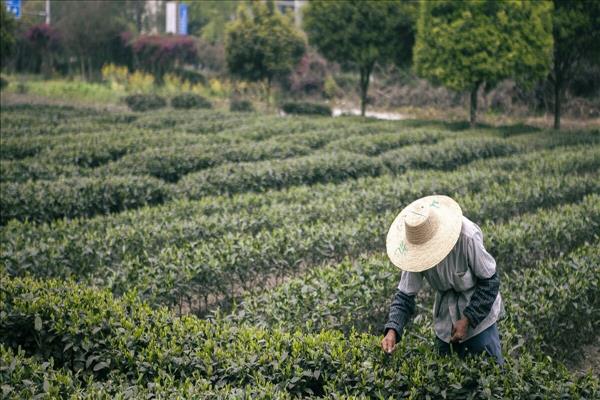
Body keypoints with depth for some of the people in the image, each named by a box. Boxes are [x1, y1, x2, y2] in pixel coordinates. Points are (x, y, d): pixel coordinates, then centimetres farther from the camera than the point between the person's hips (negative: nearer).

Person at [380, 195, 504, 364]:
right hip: (445, 322, 4)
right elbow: (405, 295, -12)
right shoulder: (417, 250, -17)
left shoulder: (467, 237, -30)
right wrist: (392, 330, -28)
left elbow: (490, 282, -20)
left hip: (479, 316, -4)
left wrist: (467, 320, -21)